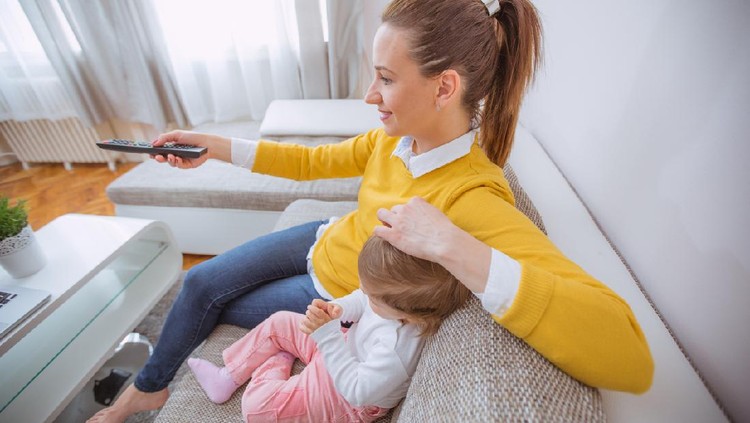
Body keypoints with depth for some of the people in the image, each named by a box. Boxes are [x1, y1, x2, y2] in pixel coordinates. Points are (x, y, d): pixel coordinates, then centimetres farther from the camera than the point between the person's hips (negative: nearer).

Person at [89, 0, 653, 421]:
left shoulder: (472, 197, -37)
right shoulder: (397, 139, -14)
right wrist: (216, 146, -2)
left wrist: (450, 246, -52)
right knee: (201, 282, 8)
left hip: (341, 299, -5)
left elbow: (631, 358, -43)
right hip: (325, 242, 6)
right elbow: (314, 161, 0)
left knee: (215, 309, 9)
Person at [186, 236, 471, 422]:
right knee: (278, 322, 9)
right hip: (346, 344, 7)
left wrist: (327, 335, -38)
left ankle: (276, 365, 24)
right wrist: (339, 309, -23)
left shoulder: (396, 350, -43)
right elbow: (361, 300, -3)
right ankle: (228, 377, 29)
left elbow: (356, 391, -34)